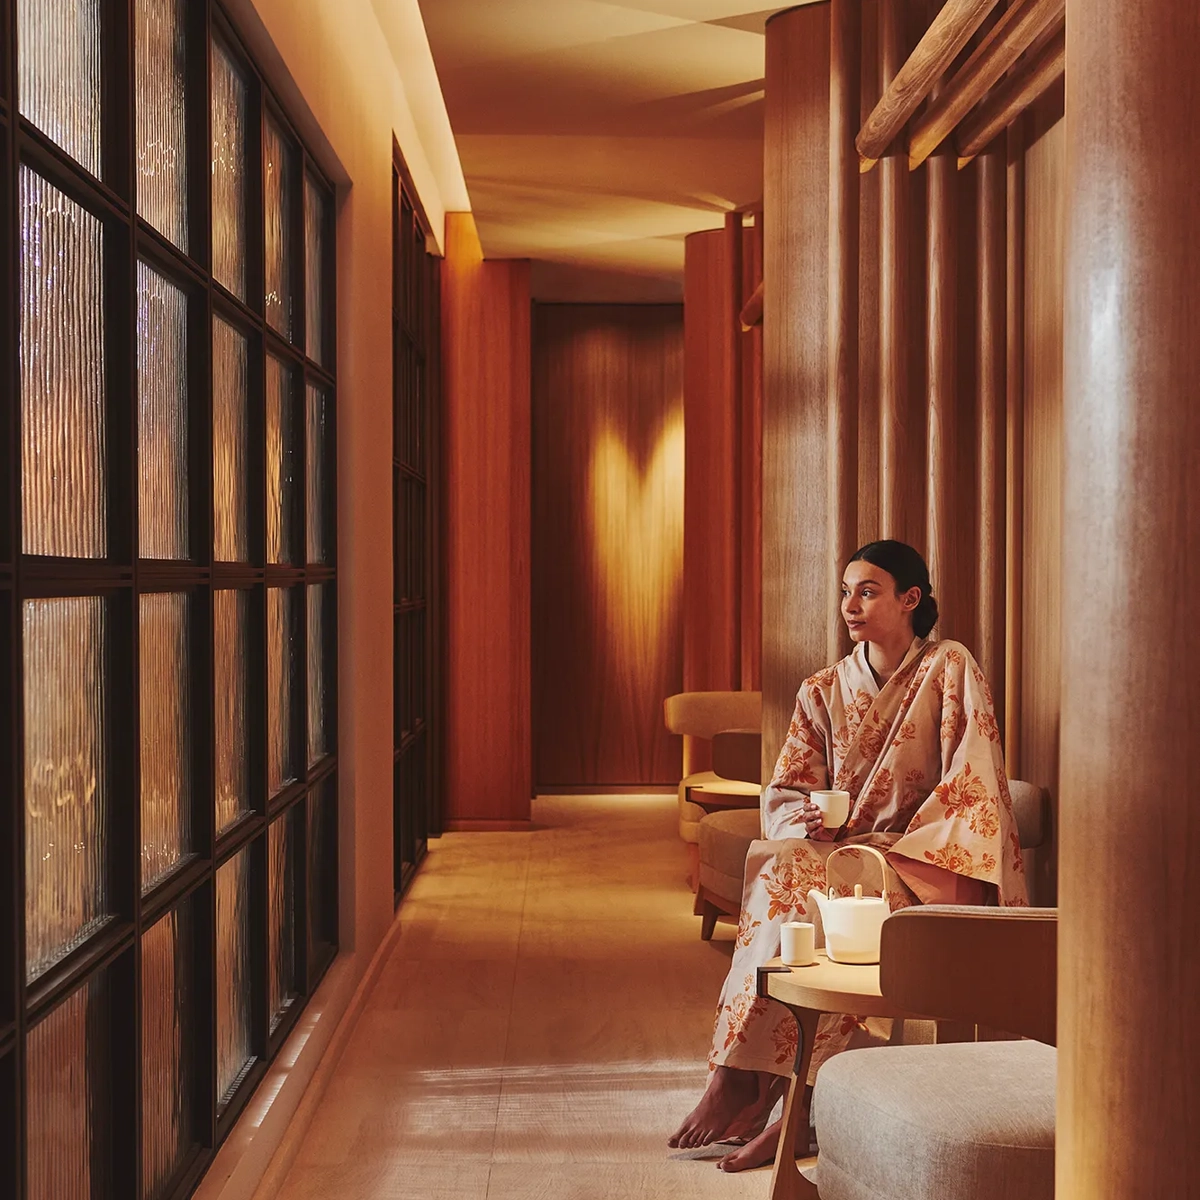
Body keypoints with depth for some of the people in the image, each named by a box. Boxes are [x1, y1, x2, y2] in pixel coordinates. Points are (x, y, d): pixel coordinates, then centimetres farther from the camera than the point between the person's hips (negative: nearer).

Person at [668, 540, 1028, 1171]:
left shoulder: (950, 669, -1)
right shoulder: (824, 690, 13)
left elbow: (972, 784, -7)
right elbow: (784, 790, 8)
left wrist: (902, 852, -16)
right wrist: (806, 820, -15)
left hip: (923, 867, -4)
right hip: (844, 856, 4)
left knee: (787, 876, -31)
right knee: (778, 864, -31)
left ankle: (741, 1079, -27)